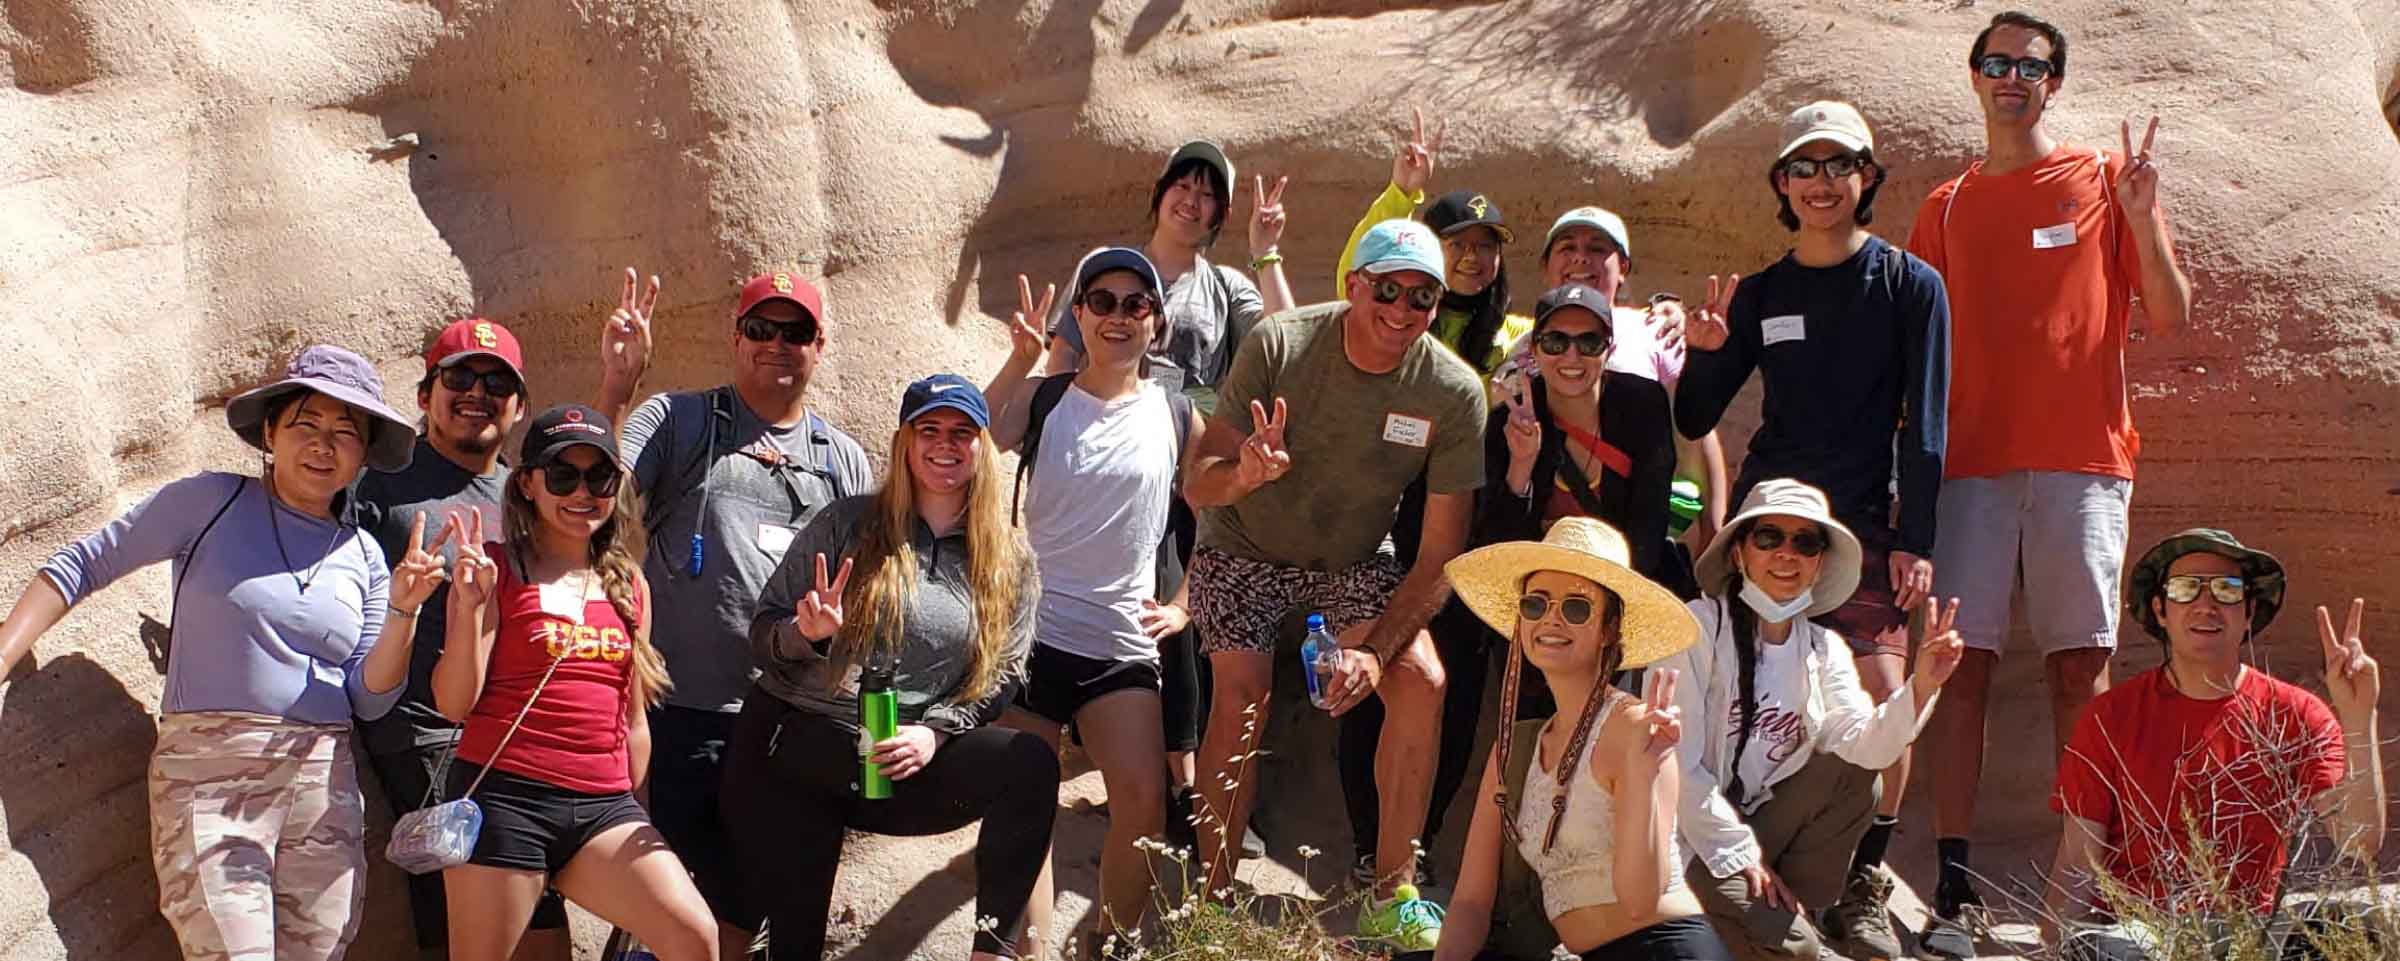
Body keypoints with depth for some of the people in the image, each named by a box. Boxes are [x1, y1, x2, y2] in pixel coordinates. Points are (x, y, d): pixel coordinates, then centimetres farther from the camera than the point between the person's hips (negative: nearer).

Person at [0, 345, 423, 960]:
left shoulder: (363, 556, 11)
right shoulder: (211, 502, 1)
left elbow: (369, 701, 9)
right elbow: (83, 565, 4)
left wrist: (402, 612, -6)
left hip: (324, 784, 4)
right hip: (208, 774, -4)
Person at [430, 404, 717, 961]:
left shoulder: (630, 585, 14)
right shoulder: (496, 569, 1)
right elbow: (454, 703, -6)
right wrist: (470, 604, -17)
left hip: (603, 806, 4)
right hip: (503, 795, -4)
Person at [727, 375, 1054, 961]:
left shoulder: (1010, 563, 7)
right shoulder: (846, 524, 3)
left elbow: (1003, 676, 3)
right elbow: (763, 631, 3)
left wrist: (934, 732, -15)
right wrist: (806, 634, -21)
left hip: (904, 761, 1)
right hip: (792, 747, -1)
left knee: (1030, 765, -25)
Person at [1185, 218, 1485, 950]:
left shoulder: (1454, 392, -20)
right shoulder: (1279, 344, -23)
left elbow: (1441, 552, -17)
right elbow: (1196, 484, -22)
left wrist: (1378, 653, -29)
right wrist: (1244, 474, -46)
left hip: (1354, 561, 2)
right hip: (1244, 548, -2)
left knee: (1421, 681, -18)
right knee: (1242, 693, -22)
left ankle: (1392, 898, -6)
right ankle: (1214, 898, -8)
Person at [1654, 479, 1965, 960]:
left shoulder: (1824, 649, 6)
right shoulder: (1700, 627, -13)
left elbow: (1861, 747, -11)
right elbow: (1677, 763, -17)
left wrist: (1921, 687, -27)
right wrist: (1742, 856, -17)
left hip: (1762, 823, 6)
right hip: (1694, 840, -6)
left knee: (1856, 775, -16)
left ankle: (1792, 911, -3)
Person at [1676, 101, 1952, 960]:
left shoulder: (1910, 285, 3)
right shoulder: (1760, 294, 11)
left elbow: (1924, 427, -1)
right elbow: (1694, 422, 12)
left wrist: (1914, 543, -9)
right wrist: (1703, 352, -8)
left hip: (1861, 528, -2)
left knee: (1885, 697, -15)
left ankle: (1863, 890, -1)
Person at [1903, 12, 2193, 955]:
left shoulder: (2103, 180, 10)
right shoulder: (1945, 207, 16)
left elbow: (2169, 316, 5)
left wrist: (2140, 215, -9)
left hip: (2081, 458, -1)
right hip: (1971, 460, 1)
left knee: (2079, 667, -4)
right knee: (1964, 662, -5)